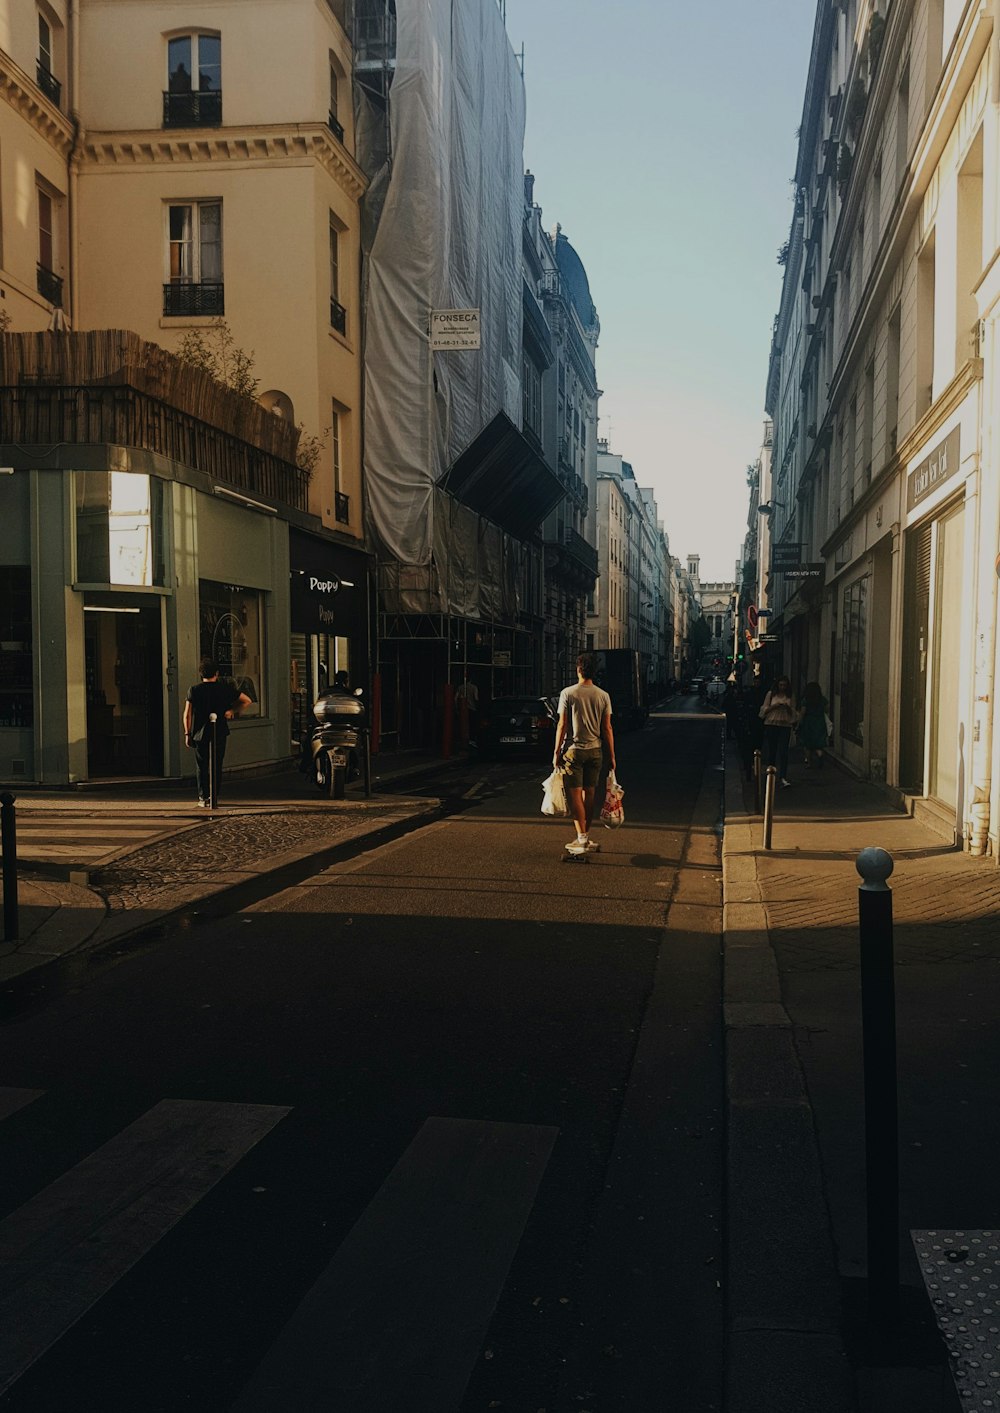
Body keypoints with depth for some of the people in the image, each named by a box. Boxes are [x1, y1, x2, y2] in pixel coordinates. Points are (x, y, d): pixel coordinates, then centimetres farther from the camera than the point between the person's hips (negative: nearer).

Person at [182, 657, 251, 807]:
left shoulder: (194, 690, -3)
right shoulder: (225, 688, -1)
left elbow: (187, 714, -4)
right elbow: (247, 701, 1)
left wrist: (187, 733, 2)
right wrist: (232, 711, 7)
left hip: (200, 734, 0)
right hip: (219, 733, 0)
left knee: (201, 766, 9)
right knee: (216, 766, 7)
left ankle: (203, 798, 6)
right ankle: (213, 797, 7)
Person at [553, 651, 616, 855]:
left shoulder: (568, 693, -9)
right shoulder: (603, 696, 1)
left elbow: (562, 725, -9)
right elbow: (607, 728, 1)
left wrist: (556, 752, -2)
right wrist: (611, 756, 7)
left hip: (574, 750, -4)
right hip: (595, 750, 4)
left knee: (575, 794, -2)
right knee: (589, 794, 12)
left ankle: (582, 839, -8)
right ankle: (586, 837, 18)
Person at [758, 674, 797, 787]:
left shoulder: (790, 697, 8)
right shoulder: (771, 694, 5)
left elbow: (793, 713, 12)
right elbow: (764, 709, 6)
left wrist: (788, 708, -9)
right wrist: (774, 706, -11)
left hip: (785, 726, 0)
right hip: (771, 725, 0)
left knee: (783, 751, -8)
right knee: (770, 750, 5)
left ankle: (783, 777, -13)